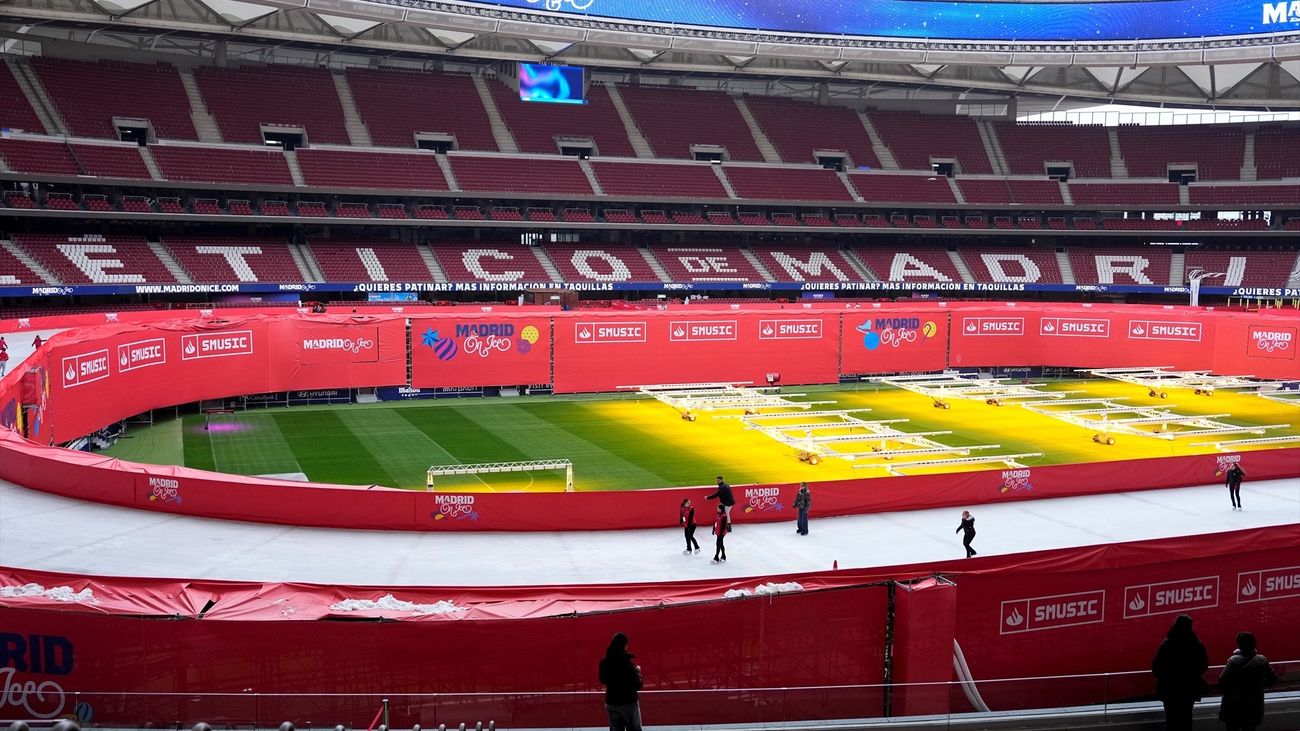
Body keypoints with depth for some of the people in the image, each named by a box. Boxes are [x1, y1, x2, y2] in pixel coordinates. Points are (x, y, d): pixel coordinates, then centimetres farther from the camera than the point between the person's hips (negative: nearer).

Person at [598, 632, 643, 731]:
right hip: (629, 702, -4)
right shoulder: (628, 661, -20)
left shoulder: (605, 662, -5)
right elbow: (638, 685, -15)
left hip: (611, 702, 4)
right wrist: (638, 671, 1)